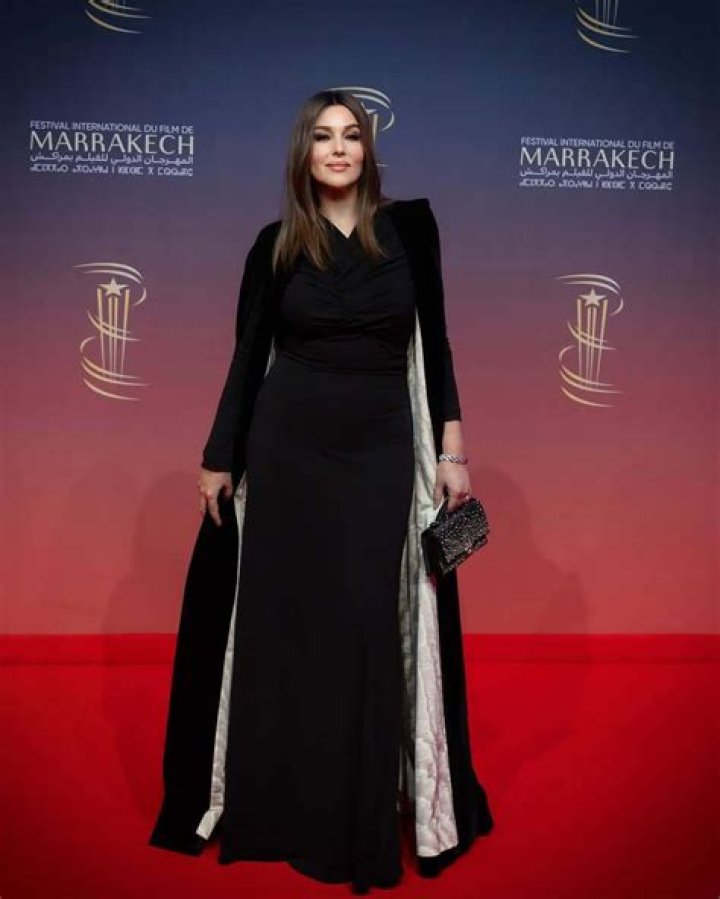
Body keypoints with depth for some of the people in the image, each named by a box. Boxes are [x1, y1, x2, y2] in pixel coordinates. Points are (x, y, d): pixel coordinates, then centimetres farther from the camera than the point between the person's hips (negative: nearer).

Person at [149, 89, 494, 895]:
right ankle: (281, 804, 27)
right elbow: (247, 355, 5)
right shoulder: (276, 243, 3)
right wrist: (218, 459, 5)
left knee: (374, 631, 5)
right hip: (289, 447, 0)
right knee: (285, 623, 7)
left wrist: (452, 448, -3)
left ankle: (366, 810, 24)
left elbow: (434, 341, 3)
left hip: (384, 449, 0)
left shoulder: (409, 225, 3)